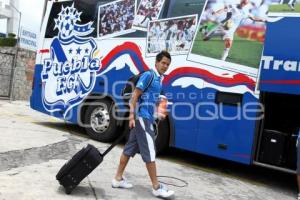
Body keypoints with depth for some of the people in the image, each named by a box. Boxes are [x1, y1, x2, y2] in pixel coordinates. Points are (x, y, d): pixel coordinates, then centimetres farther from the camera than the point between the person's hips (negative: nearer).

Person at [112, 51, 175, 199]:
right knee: (149, 152, -4)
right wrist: (131, 116, -21)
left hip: (146, 118, 9)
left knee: (130, 149, 13)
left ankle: (118, 179, 23)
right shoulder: (148, 75, -10)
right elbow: (135, 95, -15)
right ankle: (156, 187, 5)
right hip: (142, 117, -9)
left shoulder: (159, 79, 17)